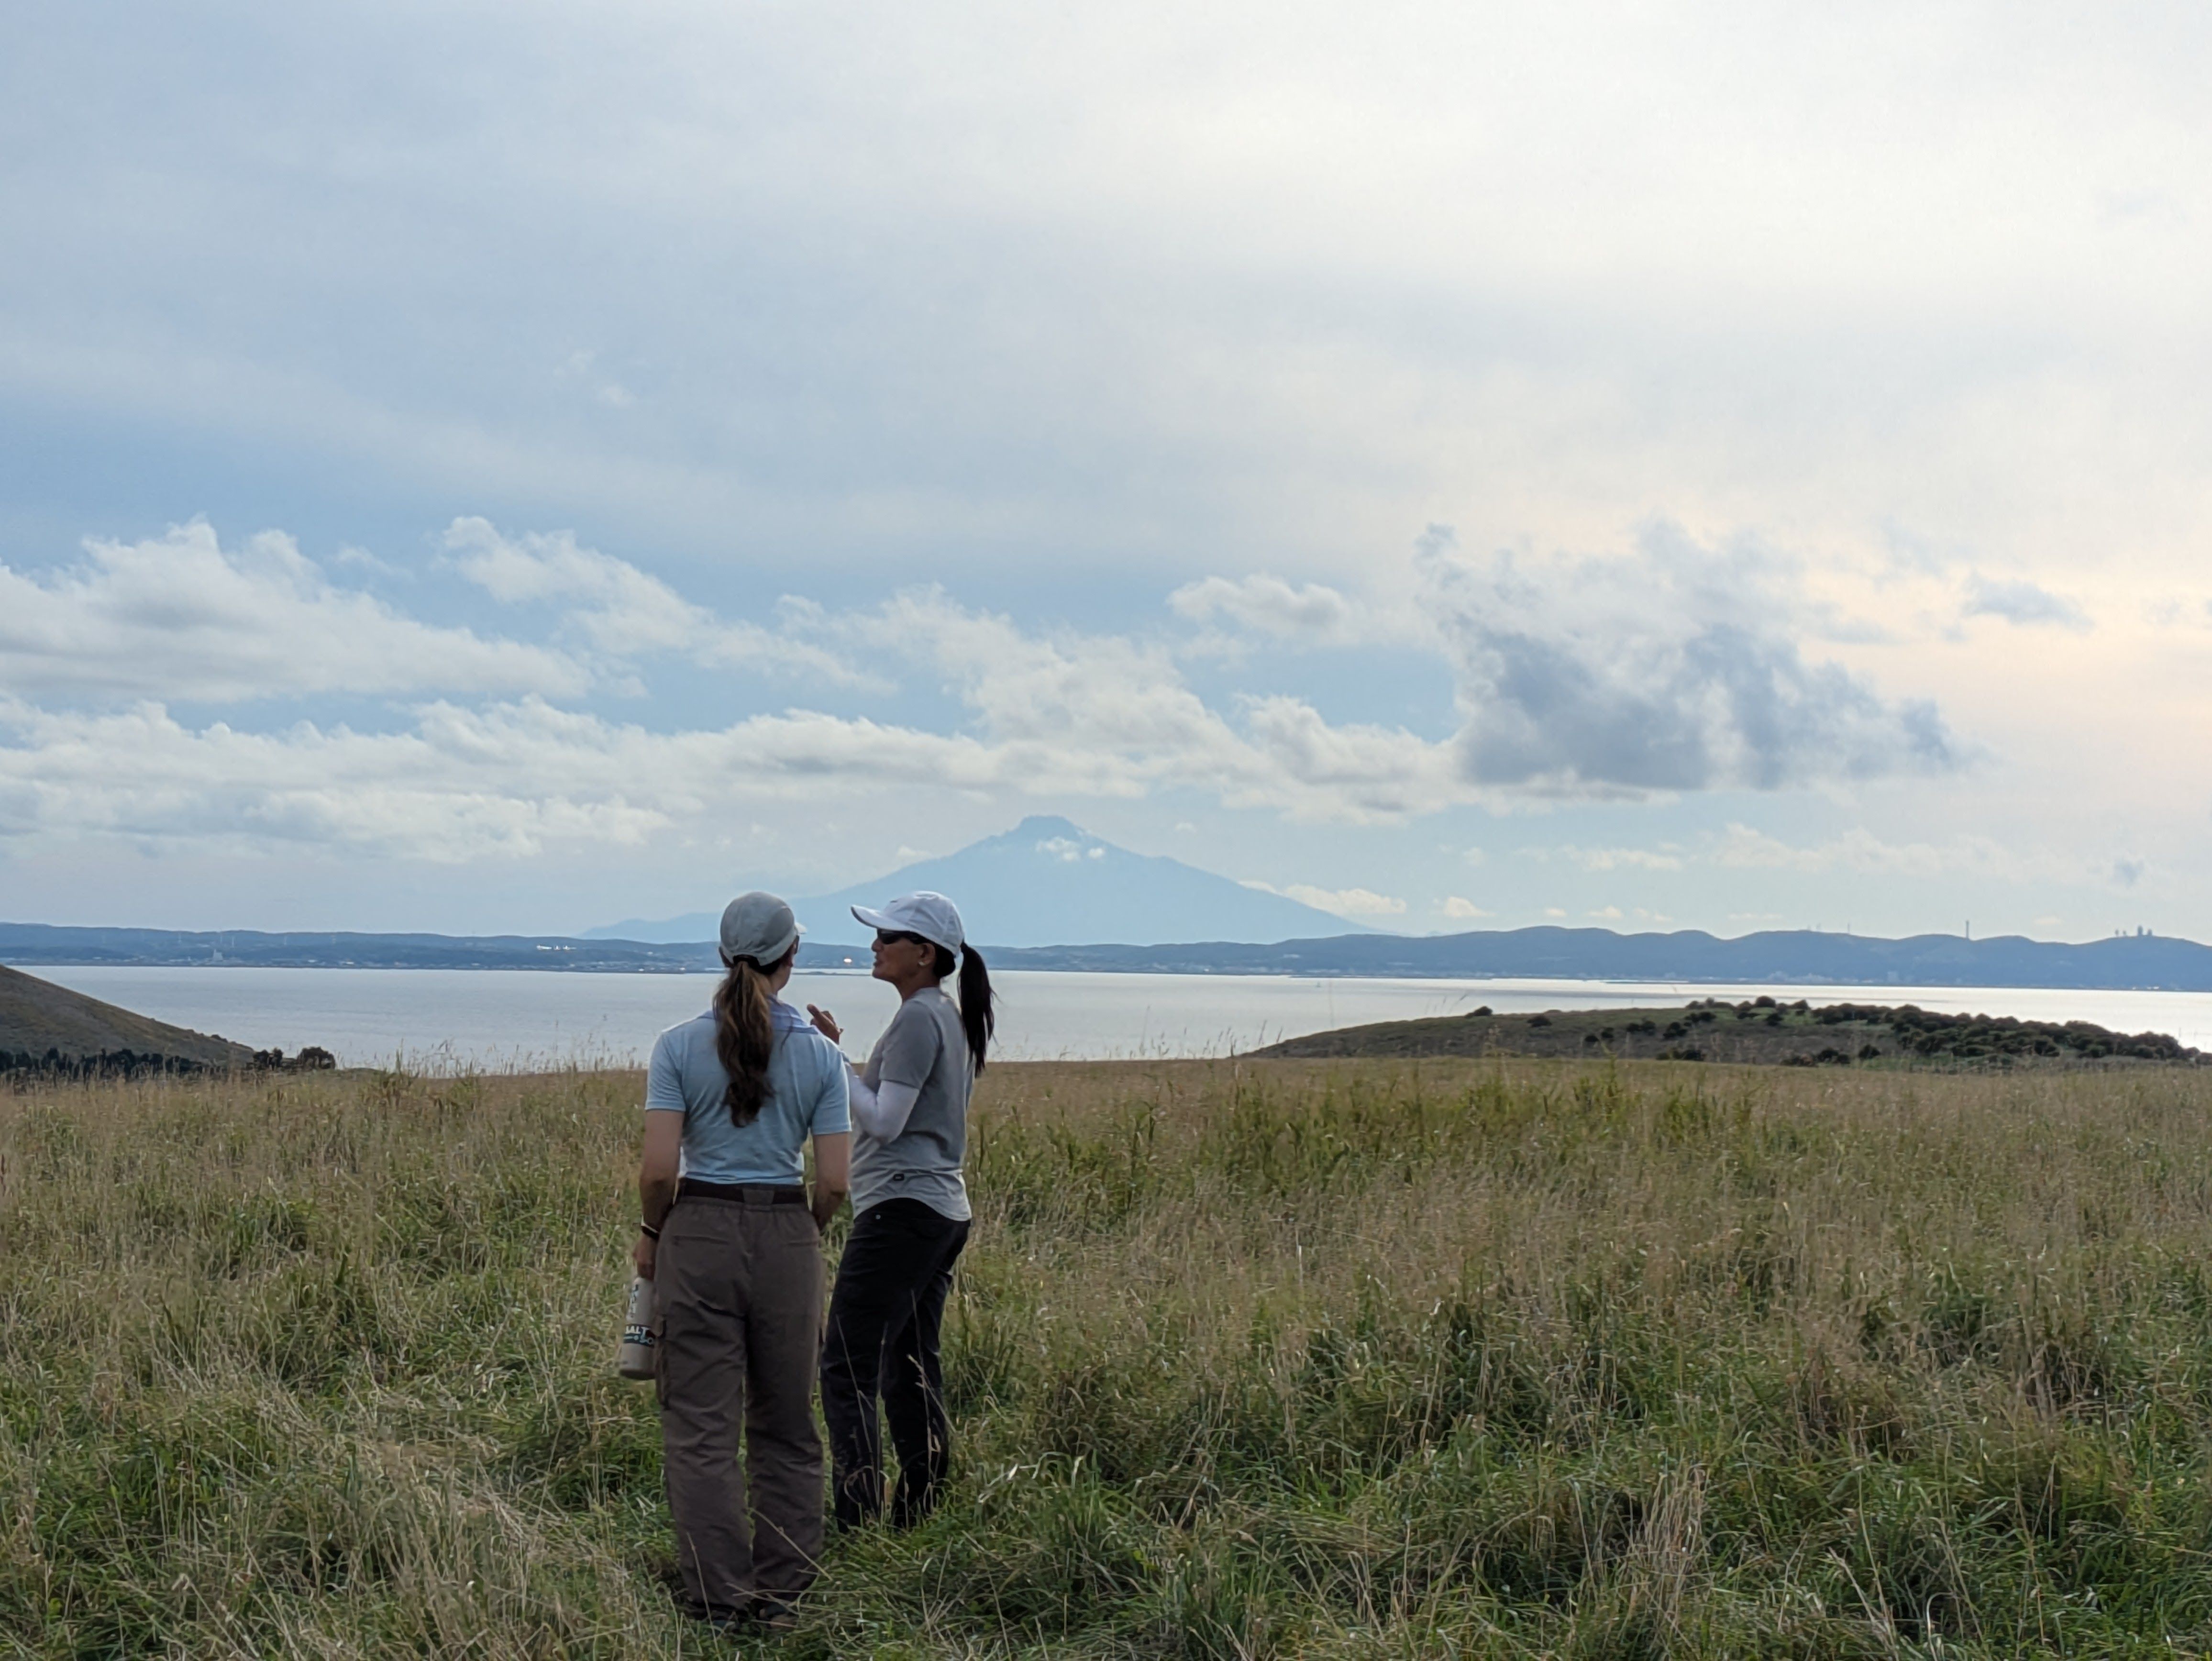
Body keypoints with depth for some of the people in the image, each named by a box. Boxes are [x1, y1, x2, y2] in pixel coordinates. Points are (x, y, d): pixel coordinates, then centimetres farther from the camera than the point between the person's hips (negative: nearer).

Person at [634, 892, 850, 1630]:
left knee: (701, 1426, 4)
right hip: (787, 1239, 2)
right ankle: (780, 1591, 19)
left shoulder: (680, 1045, -5)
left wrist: (652, 1233, 8)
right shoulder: (820, 1054, -1)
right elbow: (835, 1182, -4)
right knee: (786, 1426, 14)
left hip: (699, 1236, -2)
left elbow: (658, 1167, -10)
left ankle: (719, 1598, 5)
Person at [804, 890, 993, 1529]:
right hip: (943, 1208, 10)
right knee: (911, 1371, 13)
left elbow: (885, 1121, -16)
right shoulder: (953, 1017, 17)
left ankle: (856, 1519, -11)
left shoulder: (919, 1019, -13)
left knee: (848, 1367, -9)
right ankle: (921, 1516, 17)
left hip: (901, 1208, -10)